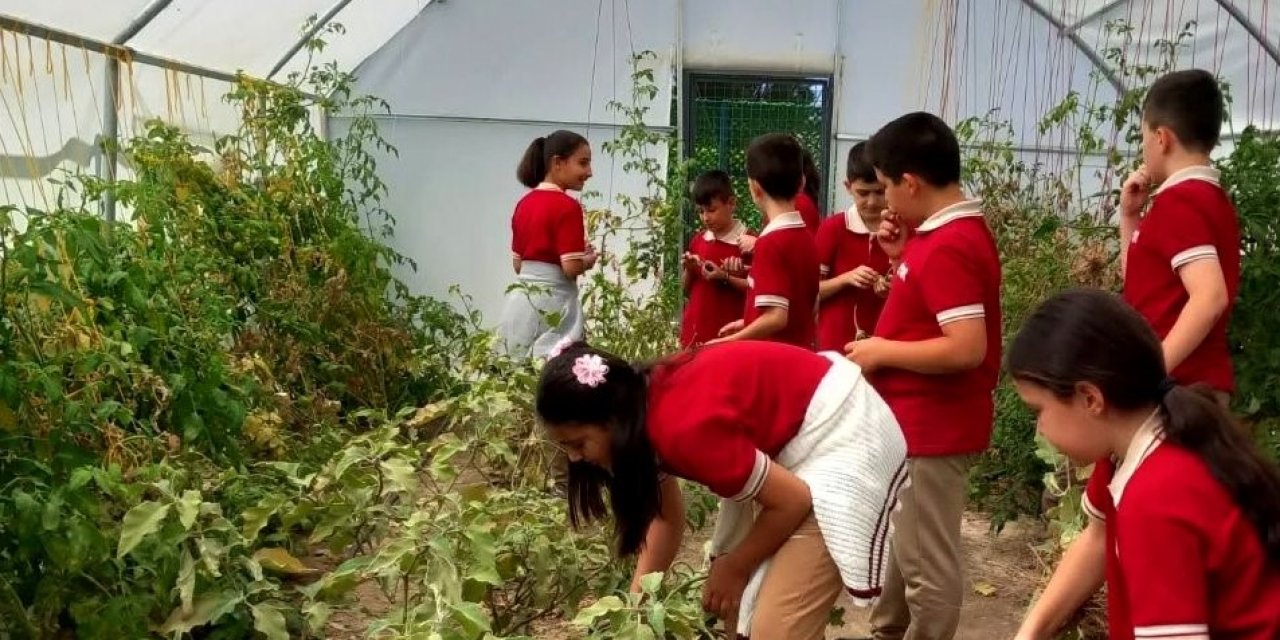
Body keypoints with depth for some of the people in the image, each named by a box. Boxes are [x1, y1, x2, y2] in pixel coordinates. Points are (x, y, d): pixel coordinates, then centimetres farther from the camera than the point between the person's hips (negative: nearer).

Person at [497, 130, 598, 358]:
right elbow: (572, 268, -18)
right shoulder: (567, 207, -14)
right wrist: (590, 259, 1)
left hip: (520, 301, 8)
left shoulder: (524, 203, 10)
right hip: (552, 304, -8)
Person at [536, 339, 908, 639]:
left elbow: (793, 501, -21)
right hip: (787, 440, 9)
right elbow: (666, 517, 9)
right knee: (739, 607, 15)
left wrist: (734, 568, -6)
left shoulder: (683, 428, -32)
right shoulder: (646, 408, -4)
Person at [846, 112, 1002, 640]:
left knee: (928, 563, 3)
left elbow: (966, 348, -29)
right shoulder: (953, 234, 9)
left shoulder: (948, 247, -23)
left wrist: (882, 351, -19)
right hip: (922, 421, 11)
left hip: (932, 428, -11)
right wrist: (902, 256, 5)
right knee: (906, 541, 26)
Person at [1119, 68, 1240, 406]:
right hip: (1197, 382, 10)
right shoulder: (1209, 198, 17)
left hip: (1176, 386, -10)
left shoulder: (1179, 202, -15)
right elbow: (1140, 279, 25)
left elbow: (1210, 296, -27)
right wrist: (1130, 215, 15)